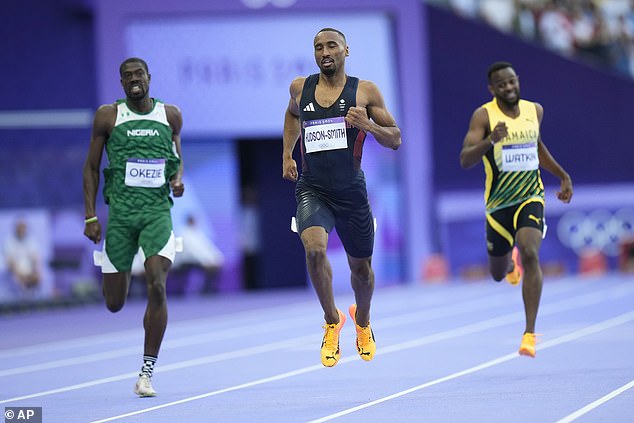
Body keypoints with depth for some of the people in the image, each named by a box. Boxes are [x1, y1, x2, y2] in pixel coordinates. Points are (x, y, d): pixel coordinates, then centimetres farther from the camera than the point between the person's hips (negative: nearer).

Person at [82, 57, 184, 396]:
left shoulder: (170, 115, 8)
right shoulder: (108, 116, 3)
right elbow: (91, 168, 7)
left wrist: (178, 179, -2)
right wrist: (90, 216, 0)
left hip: (158, 211, 0)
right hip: (120, 213, 0)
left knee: (157, 287, -19)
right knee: (114, 304, 4)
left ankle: (147, 372, -11)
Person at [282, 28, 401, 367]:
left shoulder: (365, 91, -2)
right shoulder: (300, 88, 5)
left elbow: (395, 139, 0)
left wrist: (367, 125, -19)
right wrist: (287, 154, 18)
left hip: (351, 192, 0)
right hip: (311, 189, 0)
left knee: (360, 266, 14)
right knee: (314, 247, -28)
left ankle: (362, 322, 45)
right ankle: (332, 321, -7)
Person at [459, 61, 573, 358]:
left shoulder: (535, 110, 3)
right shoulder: (484, 116, -12)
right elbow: (465, 160, -22)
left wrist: (562, 175, 22)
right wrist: (490, 139, -38)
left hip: (530, 198, 0)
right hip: (498, 204, 0)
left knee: (530, 254, -26)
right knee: (498, 275, 15)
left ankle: (530, 333, -25)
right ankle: (511, 260, 57)